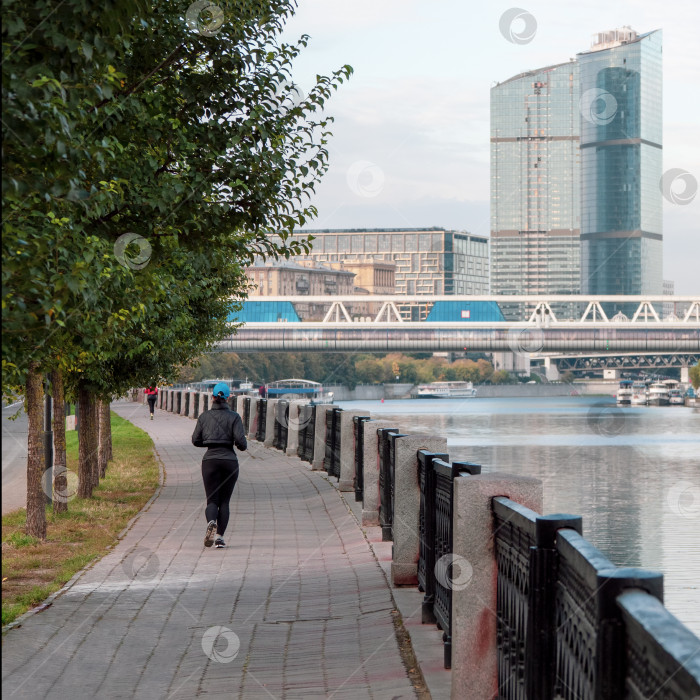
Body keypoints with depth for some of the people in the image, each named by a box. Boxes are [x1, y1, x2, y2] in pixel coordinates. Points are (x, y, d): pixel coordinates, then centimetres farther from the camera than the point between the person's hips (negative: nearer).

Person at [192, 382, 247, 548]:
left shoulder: (204, 416, 3)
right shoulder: (234, 417, -3)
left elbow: (196, 440, 6)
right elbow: (240, 440, -12)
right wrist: (243, 447, 11)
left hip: (210, 460, 1)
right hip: (229, 460, -1)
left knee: (212, 500, 5)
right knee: (224, 501, 10)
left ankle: (211, 522, -28)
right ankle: (219, 536, 1)